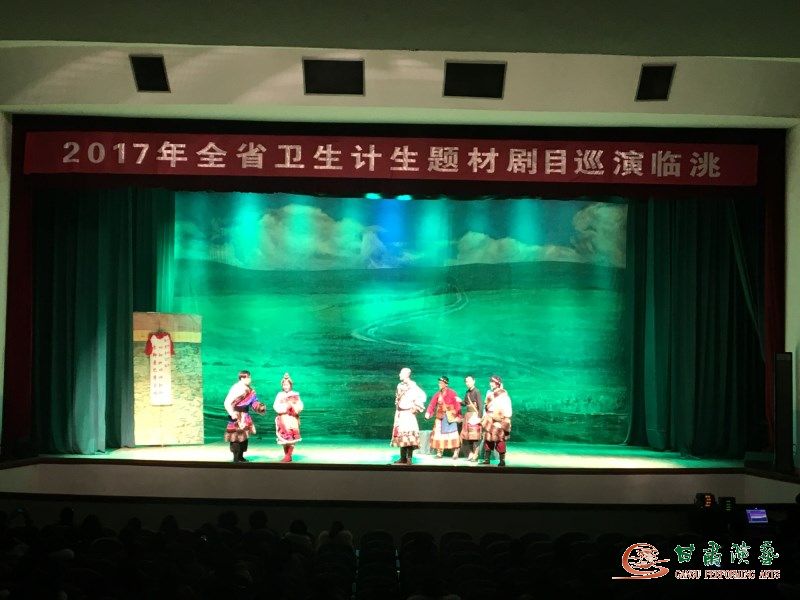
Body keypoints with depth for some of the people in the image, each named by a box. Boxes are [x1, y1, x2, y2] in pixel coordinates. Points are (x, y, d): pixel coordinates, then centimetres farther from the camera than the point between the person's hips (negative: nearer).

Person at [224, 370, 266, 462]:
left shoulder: (250, 390, 7)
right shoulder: (236, 388, -16)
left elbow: (254, 402, 12)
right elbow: (227, 403, -16)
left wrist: (260, 407, -7)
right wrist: (232, 414, -24)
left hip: (245, 416, 8)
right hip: (236, 415, -8)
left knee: (244, 435, 11)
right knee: (237, 435, -9)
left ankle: (241, 456, 20)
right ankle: (236, 458, -6)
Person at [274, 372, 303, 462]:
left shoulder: (295, 395, 2)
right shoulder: (280, 395, 5)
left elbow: (300, 406, -3)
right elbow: (276, 406, -5)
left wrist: (292, 406, -18)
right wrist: (286, 407, -14)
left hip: (292, 419, -2)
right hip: (283, 419, 2)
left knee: (291, 438, -8)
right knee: (284, 438, 3)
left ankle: (288, 456, -6)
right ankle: (286, 456, 11)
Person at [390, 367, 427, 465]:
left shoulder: (412, 385, -10)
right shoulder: (400, 385, 14)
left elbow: (422, 396, -18)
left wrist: (416, 407, -13)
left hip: (408, 413, -8)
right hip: (400, 413, 8)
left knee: (409, 434, -13)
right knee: (401, 434, 6)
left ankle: (409, 457, -14)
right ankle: (403, 458, 8)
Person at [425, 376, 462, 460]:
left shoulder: (451, 393, -7)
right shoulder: (438, 394, 6)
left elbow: (457, 405, -9)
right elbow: (432, 404, -2)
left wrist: (458, 416, -13)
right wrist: (428, 412, -17)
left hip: (450, 417, -5)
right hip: (440, 417, 5)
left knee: (452, 433, -5)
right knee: (439, 433, 4)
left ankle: (455, 453, 2)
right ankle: (439, 452, 13)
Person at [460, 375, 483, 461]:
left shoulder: (476, 392, -11)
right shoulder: (467, 392, 12)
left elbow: (480, 405, -15)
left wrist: (479, 417, -19)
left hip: (475, 415, -8)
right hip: (468, 414, 8)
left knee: (475, 435, -7)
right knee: (469, 435, 9)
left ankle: (475, 455, -4)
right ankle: (471, 453, 16)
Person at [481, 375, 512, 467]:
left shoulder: (503, 394, -7)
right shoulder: (489, 393, 14)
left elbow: (507, 409, -9)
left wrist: (506, 422, -13)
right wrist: (484, 418, 17)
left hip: (499, 421, -6)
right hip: (489, 420, 6)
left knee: (500, 440, -7)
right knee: (488, 439, 6)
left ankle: (502, 460, -1)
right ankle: (486, 459, 13)